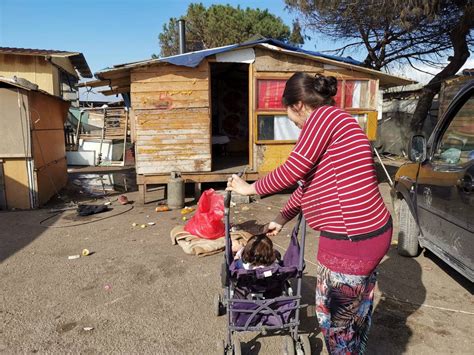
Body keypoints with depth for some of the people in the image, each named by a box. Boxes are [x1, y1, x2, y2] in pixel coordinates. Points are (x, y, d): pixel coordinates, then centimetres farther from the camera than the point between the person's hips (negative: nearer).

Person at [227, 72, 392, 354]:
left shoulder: (325, 115, -13)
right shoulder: (336, 121, 17)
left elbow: (293, 171, -16)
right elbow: (310, 182, 20)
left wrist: (249, 188, 0)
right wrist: (282, 219, 25)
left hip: (351, 240, -10)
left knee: (334, 314, 11)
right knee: (358, 306, 26)